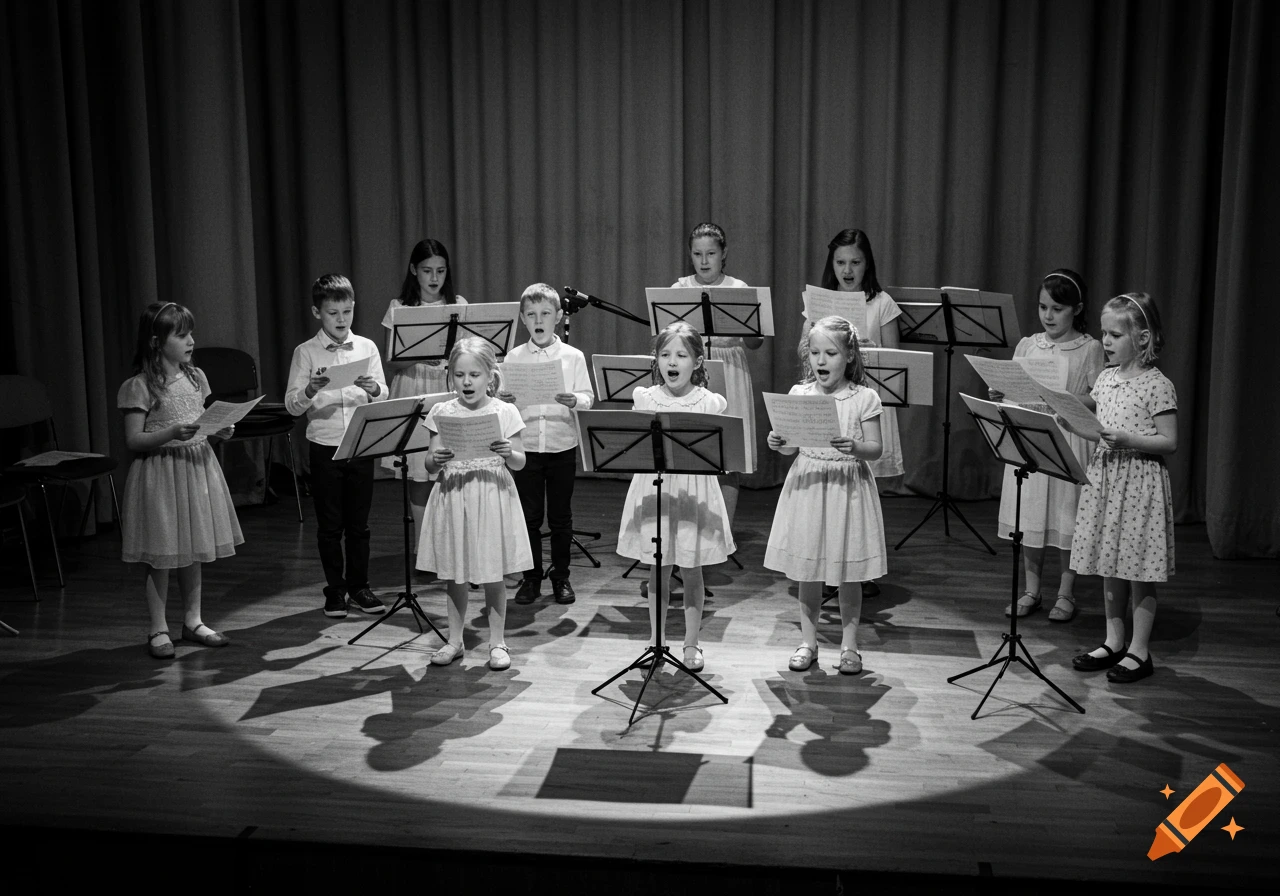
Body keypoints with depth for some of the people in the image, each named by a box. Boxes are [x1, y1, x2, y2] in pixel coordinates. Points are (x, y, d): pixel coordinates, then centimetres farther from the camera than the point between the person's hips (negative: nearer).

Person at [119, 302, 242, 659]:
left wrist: (220, 431, -5)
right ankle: (159, 629, 14)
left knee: (194, 550, 13)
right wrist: (172, 433, -26)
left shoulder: (196, 378, 7)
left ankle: (193, 621, 25)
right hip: (160, 472, -6)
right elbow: (134, 440, -12)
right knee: (161, 555, 1)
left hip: (196, 467, 6)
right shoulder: (140, 386, -10)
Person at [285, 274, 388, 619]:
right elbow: (292, 406, -4)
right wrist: (310, 390, -23)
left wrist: (373, 389, -20)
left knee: (358, 522, 10)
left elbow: (384, 397, 2)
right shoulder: (306, 353, -1)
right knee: (329, 524, 7)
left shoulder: (367, 348, 4)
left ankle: (359, 586, 22)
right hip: (324, 446, -1)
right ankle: (335, 590, 18)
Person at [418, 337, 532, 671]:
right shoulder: (442, 413, 2)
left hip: (492, 497, -2)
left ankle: (497, 642, 20)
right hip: (453, 497, 2)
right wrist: (437, 459, -20)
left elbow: (520, 463, 0)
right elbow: (429, 465, 2)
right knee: (454, 576, 10)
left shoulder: (504, 413, -2)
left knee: (493, 575, 5)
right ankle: (454, 640, 25)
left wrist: (508, 453, -21)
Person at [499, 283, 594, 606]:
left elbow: (588, 396, -1)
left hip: (562, 446, -1)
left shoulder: (573, 356, 0)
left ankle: (561, 577, 22)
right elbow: (502, 396, 4)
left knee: (560, 516, 9)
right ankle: (531, 578, 19)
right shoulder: (513, 357, 3)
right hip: (525, 447, 1)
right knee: (529, 516, 7)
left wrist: (575, 400, -22)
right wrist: (502, 399, -18)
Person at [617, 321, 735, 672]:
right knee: (658, 569, 10)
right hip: (652, 489, 1)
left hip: (694, 490, -1)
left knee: (692, 571, 7)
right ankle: (655, 640, 24)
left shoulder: (709, 403, -4)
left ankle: (691, 644, 21)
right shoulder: (645, 399, 1)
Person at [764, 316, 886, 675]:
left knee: (848, 574, 7)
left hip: (848, 487, -2)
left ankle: (849, 645, 21)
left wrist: (855, 447, -26)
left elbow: (875, 449, -6)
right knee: (806, 572, 9)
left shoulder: (864, 398, -5)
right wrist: (778, 443, -18)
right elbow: (792, 447, 3)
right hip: (807, 484, 2)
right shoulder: (799, 394, 2)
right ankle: (808, 642, 22)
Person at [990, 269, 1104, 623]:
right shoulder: (1026, 346, 8)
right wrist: (999, 395, -10)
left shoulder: (1090, 349, -1)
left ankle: (1066, 594, 16)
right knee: (1028, 515, 7)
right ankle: (1030, 590, 20)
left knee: (1067, 516, 3)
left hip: (1069, 438, -3)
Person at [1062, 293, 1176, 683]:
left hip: (1140, 483, -7)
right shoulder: (1105, 378, 8)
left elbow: (1169, 442, -13)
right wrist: (1073, 426, -1)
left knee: (1138, 570, 2)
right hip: (1104, 477, 7)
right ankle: (1113, 642, 25)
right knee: (1110, 567, 13)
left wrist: (1128, 440, -26)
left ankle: (1139, 652, 12)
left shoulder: (1157, 386, -12)